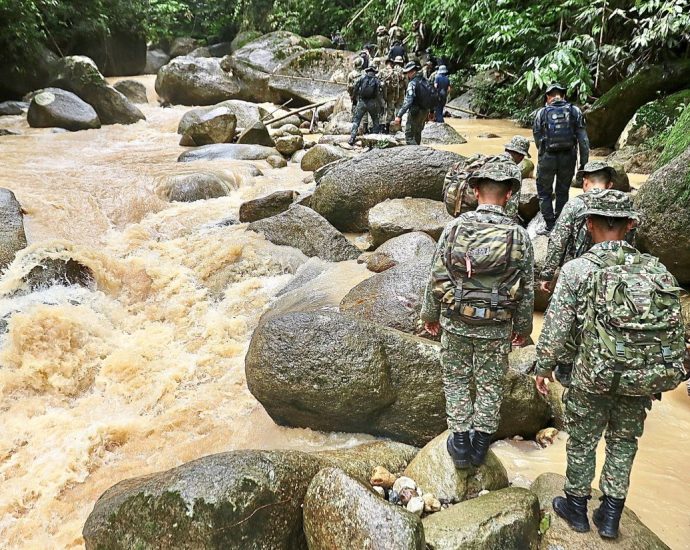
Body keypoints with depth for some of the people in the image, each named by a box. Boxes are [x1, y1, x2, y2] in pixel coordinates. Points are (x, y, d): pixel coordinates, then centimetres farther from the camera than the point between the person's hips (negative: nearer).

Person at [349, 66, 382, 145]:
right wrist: (379, 107, 4)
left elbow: (355, 90, 4)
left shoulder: (362, 78, 4)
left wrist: (357, 99, 21)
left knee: (356, 120, 5)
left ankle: (352, 139, -7)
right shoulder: (377, 81, 2)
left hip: (361, 102, 0)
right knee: (375, 121, 20)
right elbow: (379, 95, -2)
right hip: (372, 103, 0)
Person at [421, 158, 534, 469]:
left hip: (455, 321, 1)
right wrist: (523, 327, 11)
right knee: (490, 384, 15)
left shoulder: (454, 227, -9)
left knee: (456, 379, 16)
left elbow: (437, 277, -5)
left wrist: (430, 315, 9)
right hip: (496, 327, 0)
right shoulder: (518, 236, -9)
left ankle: (460, 443, 21)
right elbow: (526, 290, -3)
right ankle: (480, 444, 25)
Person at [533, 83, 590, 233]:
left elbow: (537, 138, 3)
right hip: (568, 158, 2)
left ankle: (550, 227, 8)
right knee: (563, 192, 17)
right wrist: (584, 162, 3)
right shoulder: (575, 111, 1)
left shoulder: (541, 113, -2)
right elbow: (583, 139, -2)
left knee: (544, 193, 12)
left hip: (547, 157, -2)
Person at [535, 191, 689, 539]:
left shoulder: (577, 270, -11)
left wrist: (544, 367, 2)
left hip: (594, 375, -3)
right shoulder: (657, 270, 0)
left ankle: (576, 506, 32)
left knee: (582, 441, 16)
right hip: (645, 379, 3)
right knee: (624, 442, 20)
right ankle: (610, 516, 29)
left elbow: (556, 327, -11)